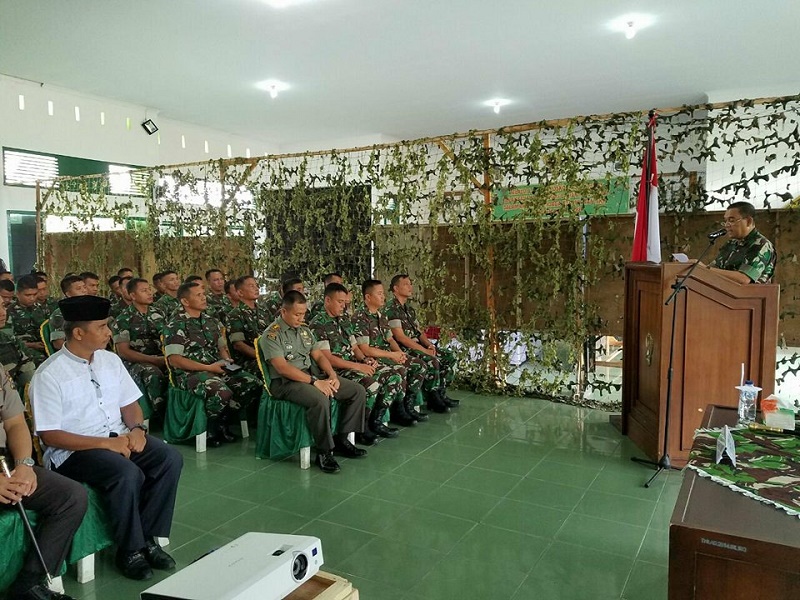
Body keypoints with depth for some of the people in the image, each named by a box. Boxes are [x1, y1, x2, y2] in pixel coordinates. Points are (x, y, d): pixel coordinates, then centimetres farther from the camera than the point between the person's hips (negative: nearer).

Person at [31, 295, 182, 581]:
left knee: (170, 458, -17)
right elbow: (50, 436, -14)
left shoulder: (110, 360, 7)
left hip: (120, 438, 6)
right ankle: (130, 551, -11)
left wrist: (137, 428, -9)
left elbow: (129, 404, 13)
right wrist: (106, 443, -21)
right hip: (73, 450, -6)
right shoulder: (49, 375, -12)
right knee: (127, 473, -33)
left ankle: (149, 538, -7)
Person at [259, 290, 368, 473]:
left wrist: (332, 375, -6)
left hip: (313, 374, 8)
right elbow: (282, 368, -19)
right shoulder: (271, 335, -9)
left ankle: (341, 438, 4)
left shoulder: (304, 329, 15)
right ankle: (324, 452, -22)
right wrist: (314, 382, -23)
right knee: (320, 399, -38)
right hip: (286, 382, -8)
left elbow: (318, 355, 14)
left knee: (358, 391, -3)